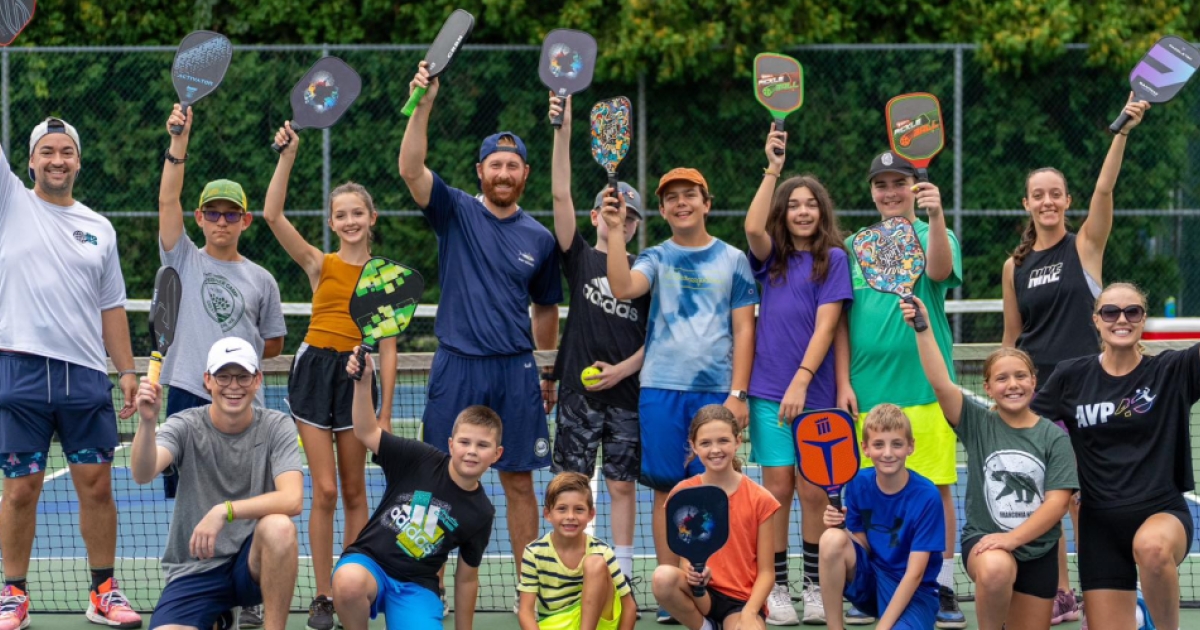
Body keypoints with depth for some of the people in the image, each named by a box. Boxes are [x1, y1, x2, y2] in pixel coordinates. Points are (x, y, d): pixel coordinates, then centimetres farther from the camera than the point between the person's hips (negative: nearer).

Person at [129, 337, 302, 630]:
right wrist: (147, 422, -44)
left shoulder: (276, 427, -5)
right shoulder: (186, 427, -5)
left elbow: (292, 499, -21)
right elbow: (143, 475, -25)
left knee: (279, 527, -34)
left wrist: (225, 511, -33)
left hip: (253, 563, -1)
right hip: (193, 570, 1)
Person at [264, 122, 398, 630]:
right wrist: (287, 156, -16)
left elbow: (388, 347, 5)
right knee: (324, 491, -4)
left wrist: (385, 414, 1)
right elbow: (273, 215, -10)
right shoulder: (320, 266, 2)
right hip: (315, 370, -1)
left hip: (358, 376, 1)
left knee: (354, 492, 7)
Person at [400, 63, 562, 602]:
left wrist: (549, 374, 20)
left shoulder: (540, 238, 9)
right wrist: (423, 104, -25)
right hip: (456, 366, -1)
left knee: (519, 482, 3)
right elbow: (411, 168, -14)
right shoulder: (456, 212, 2)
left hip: (515, 373, 2)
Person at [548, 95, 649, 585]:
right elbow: (561, 195, -6)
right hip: (578, 390, -1)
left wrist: (623, 368, -9)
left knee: (622, 485, 5)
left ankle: (622, 577, 11)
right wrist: (563, 131, -15)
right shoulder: (580, 259, 4)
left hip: (627, 391, 1)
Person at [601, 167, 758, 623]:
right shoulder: (656, 258, 9)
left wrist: (738, 393, -3)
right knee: (668, 491, 0)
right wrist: (615, 230, -17)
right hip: (662, 390, 0)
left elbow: (744, 330, 5)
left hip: (717, 390, 0)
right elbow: (623, 288, -12)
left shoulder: (732, 260, 8)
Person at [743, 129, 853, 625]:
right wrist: (772, 170, -16)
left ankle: (815, 587, 11)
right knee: (777, 490, -1)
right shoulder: (772, 256, 10)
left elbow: (825, 327, -7)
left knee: (813, 493, 1)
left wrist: (801, 382, -15)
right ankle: (777, 590, 4)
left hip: (815, 393, -2)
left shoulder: (832, 259, 1)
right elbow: (753, 228, -13)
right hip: (768, 391, 2)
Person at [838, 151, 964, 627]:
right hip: (866, 389, 3)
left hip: (923, 386, -3)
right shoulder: (854, 246, 11)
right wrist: (844, 382, 3)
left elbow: (939, 271, -22)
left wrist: (936, 217, -39)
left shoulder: (933, 238, 2)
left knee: (935, 488, -1)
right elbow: (841, 320, 11)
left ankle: (942, 590, 4)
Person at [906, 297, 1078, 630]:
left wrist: (1011, 539, -22)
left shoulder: (1054, 437, -2)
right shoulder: (978, 424, -1)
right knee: (996, 570, -37)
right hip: (984, 539, -2)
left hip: (1037, 549, 2)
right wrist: (924, 331, -28)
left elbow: (1057, 503, -10)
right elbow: (940, 383, -16)